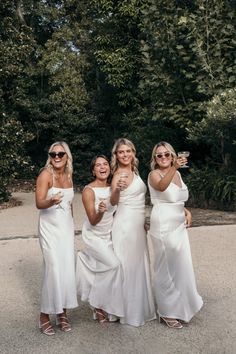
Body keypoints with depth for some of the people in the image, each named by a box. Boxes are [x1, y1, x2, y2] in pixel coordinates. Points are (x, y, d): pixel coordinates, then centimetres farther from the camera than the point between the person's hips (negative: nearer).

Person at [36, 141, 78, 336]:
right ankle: (45, 315, 5)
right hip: (50, 228, -5)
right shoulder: (46, 174, -11)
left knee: (67, 269, 4)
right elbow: (39, 203, -21)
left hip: (67, 227, 6)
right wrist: (51, 202, -41)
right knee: (54, 269, -11)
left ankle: (62, 312, 17)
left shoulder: (68, 175, 7)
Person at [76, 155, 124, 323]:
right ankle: (98, 303, -2)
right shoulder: (89, 190, -18)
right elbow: (93, 221, -21)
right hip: (94, 236, -6)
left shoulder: (113, 188, -2)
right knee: (114, 264, -21)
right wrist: (100, 211, -42)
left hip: (109, 235, 6)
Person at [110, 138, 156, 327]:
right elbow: (113, 201, -28)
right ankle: (127, 312, 14)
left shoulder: (133, 171, 11)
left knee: (138, 266, 17)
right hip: (125, 225, -9)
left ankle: (139, 308, 31)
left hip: (137, 226, 9)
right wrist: (117, 188, -48)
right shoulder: (120, 174, -14)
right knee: (127, 267, 0)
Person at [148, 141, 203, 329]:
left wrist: (187, 211, 5)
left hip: (179, 225, 7)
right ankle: (167, 312, 16)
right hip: (163, 226, -7)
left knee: (181, 265, 14)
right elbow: (161, 186, -34)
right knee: (167, 267, 1)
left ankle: (179, 305, 33)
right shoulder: (154, 174, -9)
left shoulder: (177, 174, 11)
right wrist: (174, 168, -48)